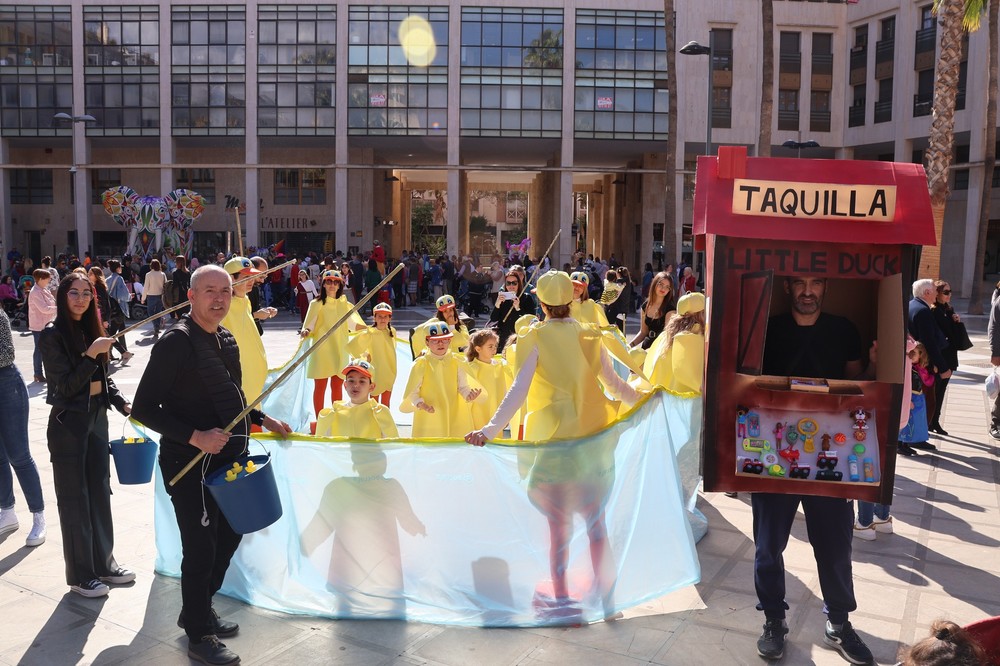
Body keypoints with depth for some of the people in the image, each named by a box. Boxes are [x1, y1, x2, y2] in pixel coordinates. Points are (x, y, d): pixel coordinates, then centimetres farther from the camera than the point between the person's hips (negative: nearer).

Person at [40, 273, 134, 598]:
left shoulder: (90, 329, 8)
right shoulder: (52, 334, -11)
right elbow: (65, 386, -16)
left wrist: (124, 405, 2)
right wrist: (91, 355, -23)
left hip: (97, 417, 6)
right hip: (69, 423, -6)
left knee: (100, 492, 13)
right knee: (74, 498, 3)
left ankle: (103, 563, 26)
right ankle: (80, 575, 16)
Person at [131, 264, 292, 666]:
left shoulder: (226, 340, 7)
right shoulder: (176, 342, -17)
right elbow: (145, 407, -19)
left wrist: (262, 419, 12)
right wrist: (194, 437, -27)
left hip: (227, 458, 8)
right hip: (189, 463, -8)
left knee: (228, 535, 19)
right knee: (201, 548, 2)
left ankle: (198, 609, 40)